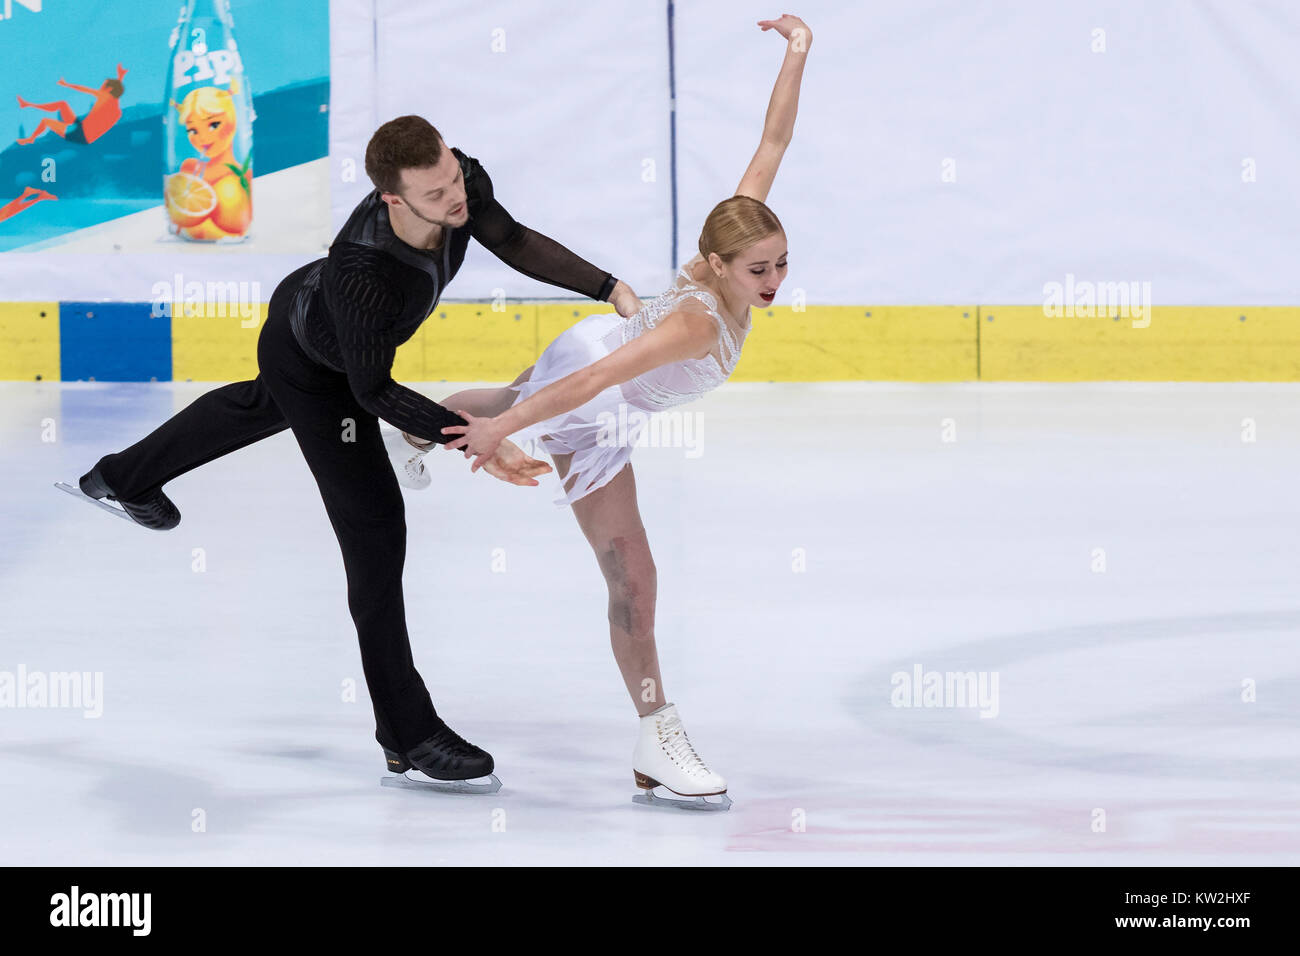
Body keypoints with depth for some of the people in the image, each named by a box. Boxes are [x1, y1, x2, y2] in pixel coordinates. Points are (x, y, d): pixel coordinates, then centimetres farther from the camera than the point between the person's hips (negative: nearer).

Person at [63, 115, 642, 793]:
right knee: (374, 531, -9)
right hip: (312, 367, -9)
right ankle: (408, 738, -2)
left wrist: (609, 288, -22)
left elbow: (513, 242, -13)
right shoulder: (361, 271, -48)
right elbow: (373, 391, -36)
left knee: (262, 406, 38)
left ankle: (122, 479, 68)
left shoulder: (462, 178, -32)